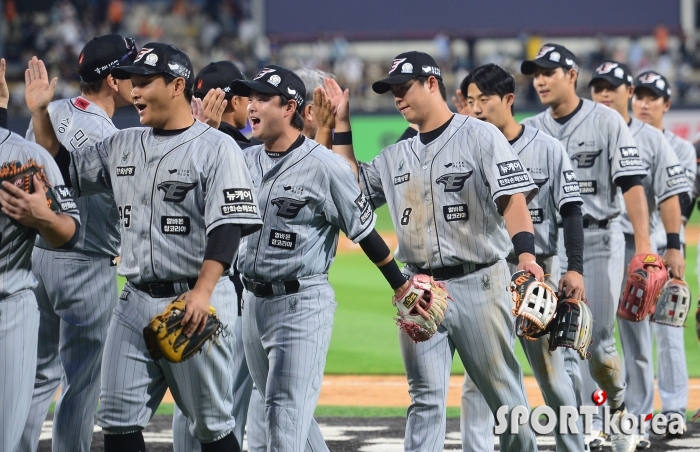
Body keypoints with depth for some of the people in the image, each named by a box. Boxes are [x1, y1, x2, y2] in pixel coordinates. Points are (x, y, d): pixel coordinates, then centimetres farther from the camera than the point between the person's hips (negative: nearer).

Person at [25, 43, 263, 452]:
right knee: (118, 418, 2)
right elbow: (63, 169, 22)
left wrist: (202, 292, -27)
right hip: (135, 302, 7)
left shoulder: (217, 148, -8)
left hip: (196, 301, -7)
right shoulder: (123, 146, 13)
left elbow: (229, 227, -16)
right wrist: (40, 113, 10)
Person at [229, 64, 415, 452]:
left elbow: (365, 232, -5)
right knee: (275, 410, 15)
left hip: (303, 303, -7)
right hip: (253, 301, 7)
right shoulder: (247, 161, 7)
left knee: (286, 415, -13)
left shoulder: (325, 166, -11)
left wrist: (402, 287, 0)